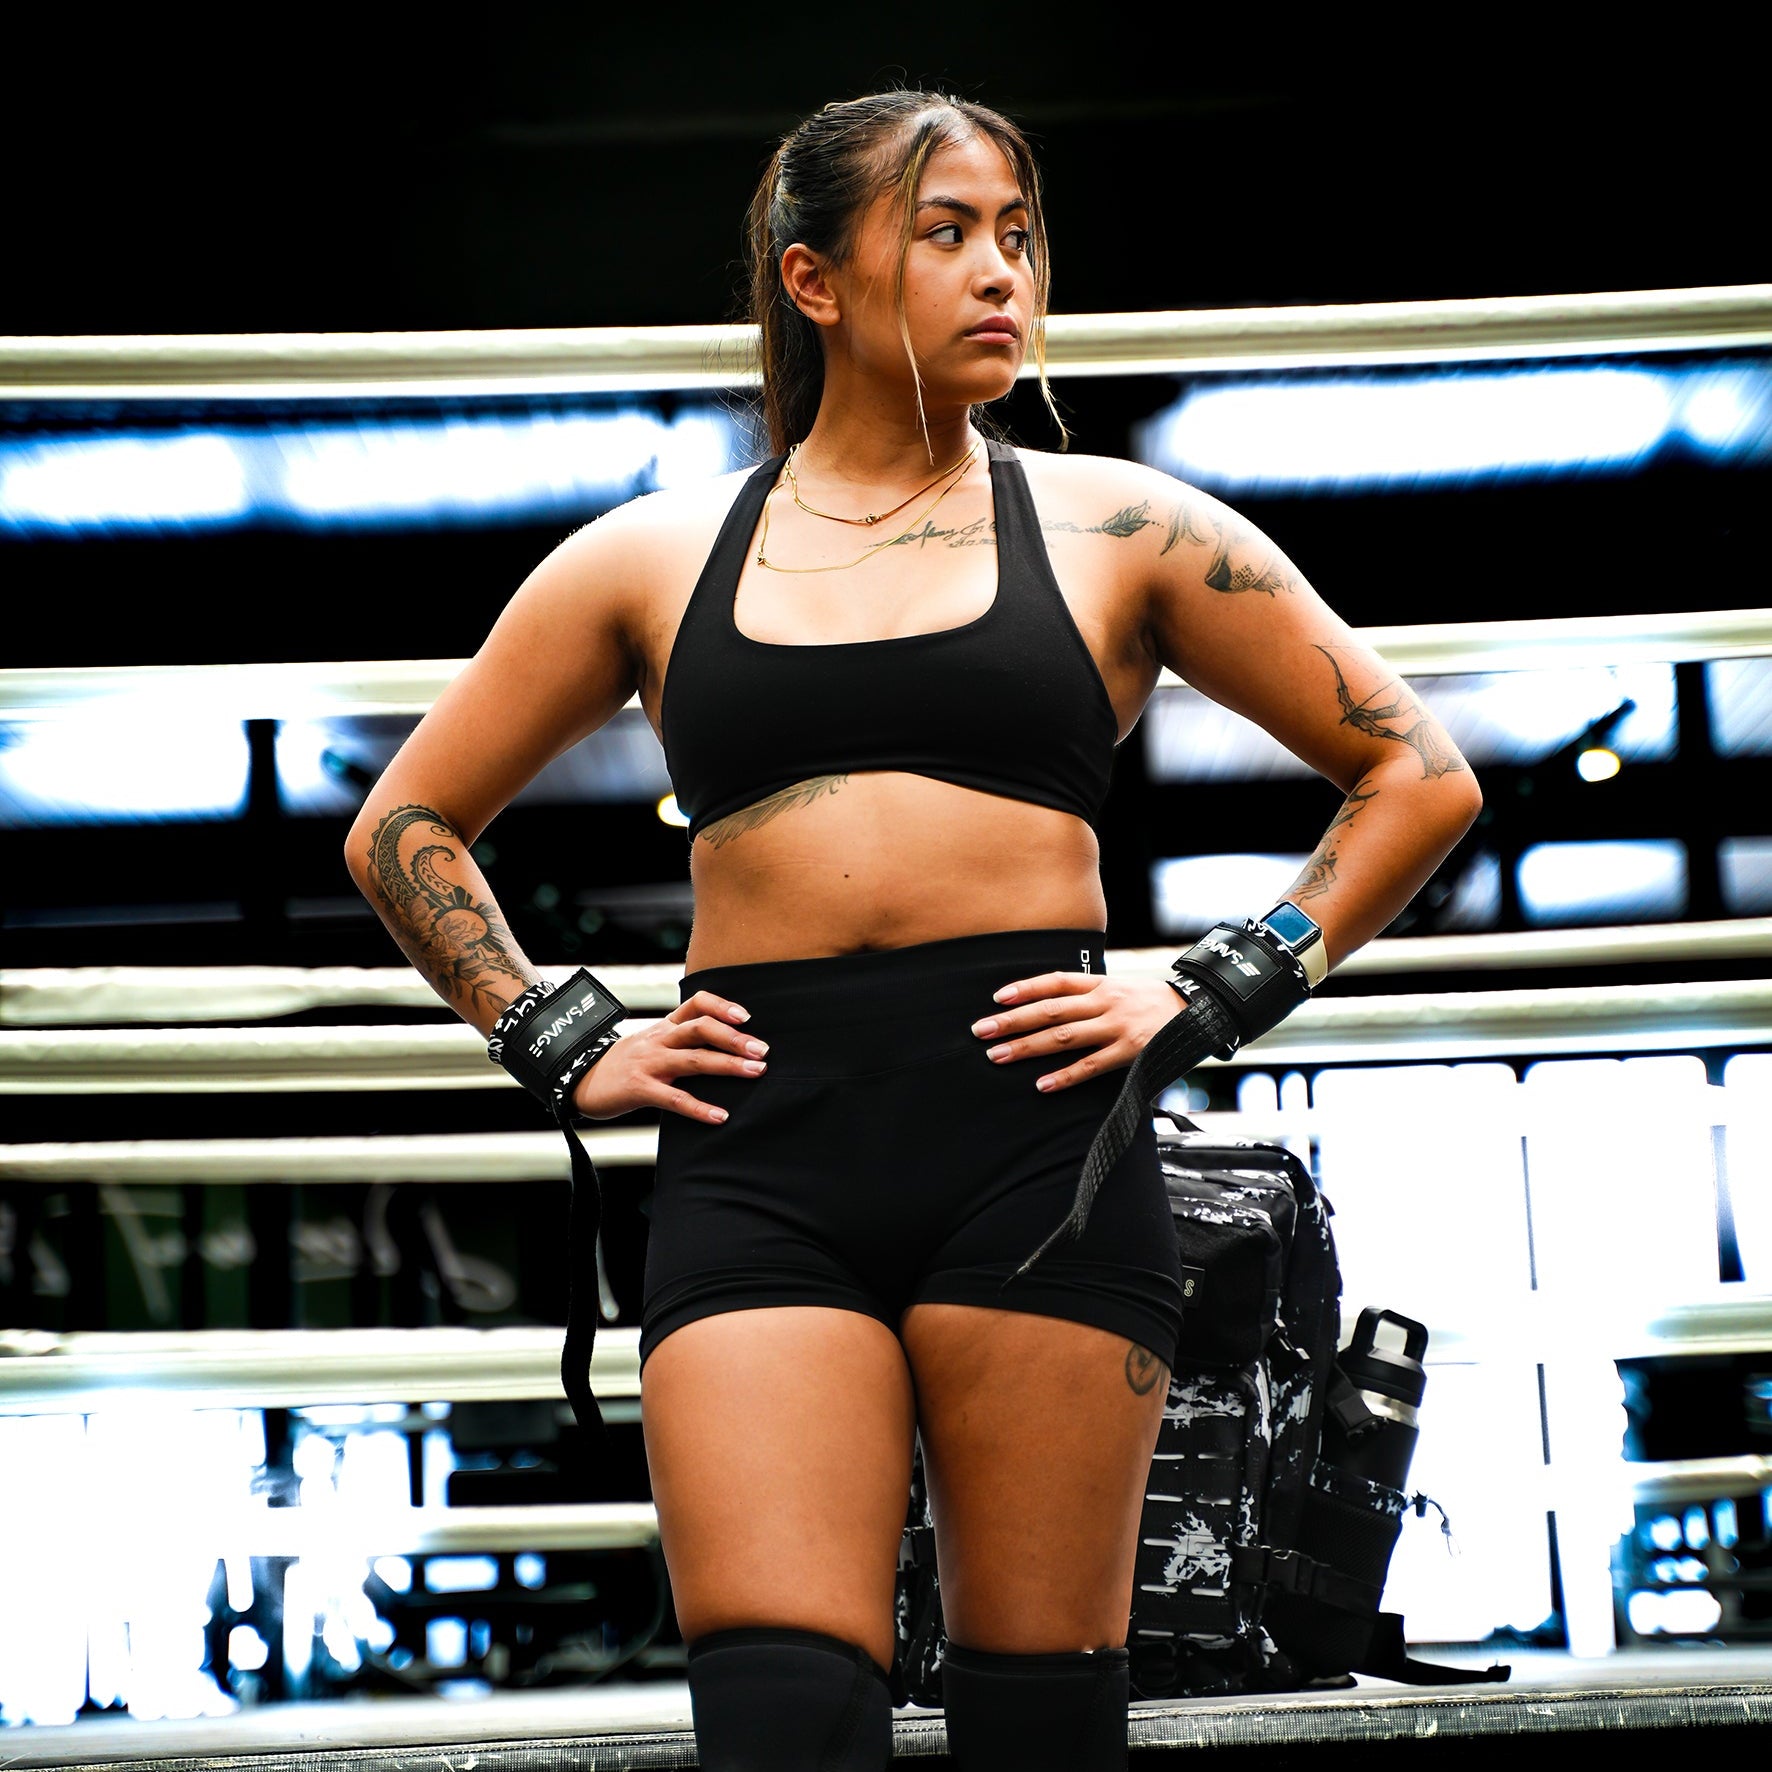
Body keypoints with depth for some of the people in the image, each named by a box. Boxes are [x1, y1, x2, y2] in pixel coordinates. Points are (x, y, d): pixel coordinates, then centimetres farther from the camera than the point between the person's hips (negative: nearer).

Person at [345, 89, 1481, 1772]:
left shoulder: (1115, 528, 10)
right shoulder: (652, 557, 13)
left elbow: (1420, 779, 14)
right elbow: (403, 830, 22)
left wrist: (1219, 995, 4)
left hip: (1036, 1128, 0)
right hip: (755, 1148, 1)